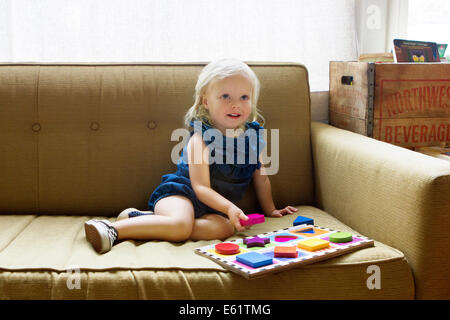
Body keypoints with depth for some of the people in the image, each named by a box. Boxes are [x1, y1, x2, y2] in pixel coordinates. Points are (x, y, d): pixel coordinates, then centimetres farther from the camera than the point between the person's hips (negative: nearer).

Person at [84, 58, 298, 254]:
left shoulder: (254, 136, 5)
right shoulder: (201, 138, -13)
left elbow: (261, 178, 20)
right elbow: (201, 187, -17)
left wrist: (270, 210, 27)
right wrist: (230, 208, -30)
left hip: (213, 206, 5)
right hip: (181, 192, -5)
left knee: (225, 228, -30)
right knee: (181, 224, -38)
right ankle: (114, 229, -26)